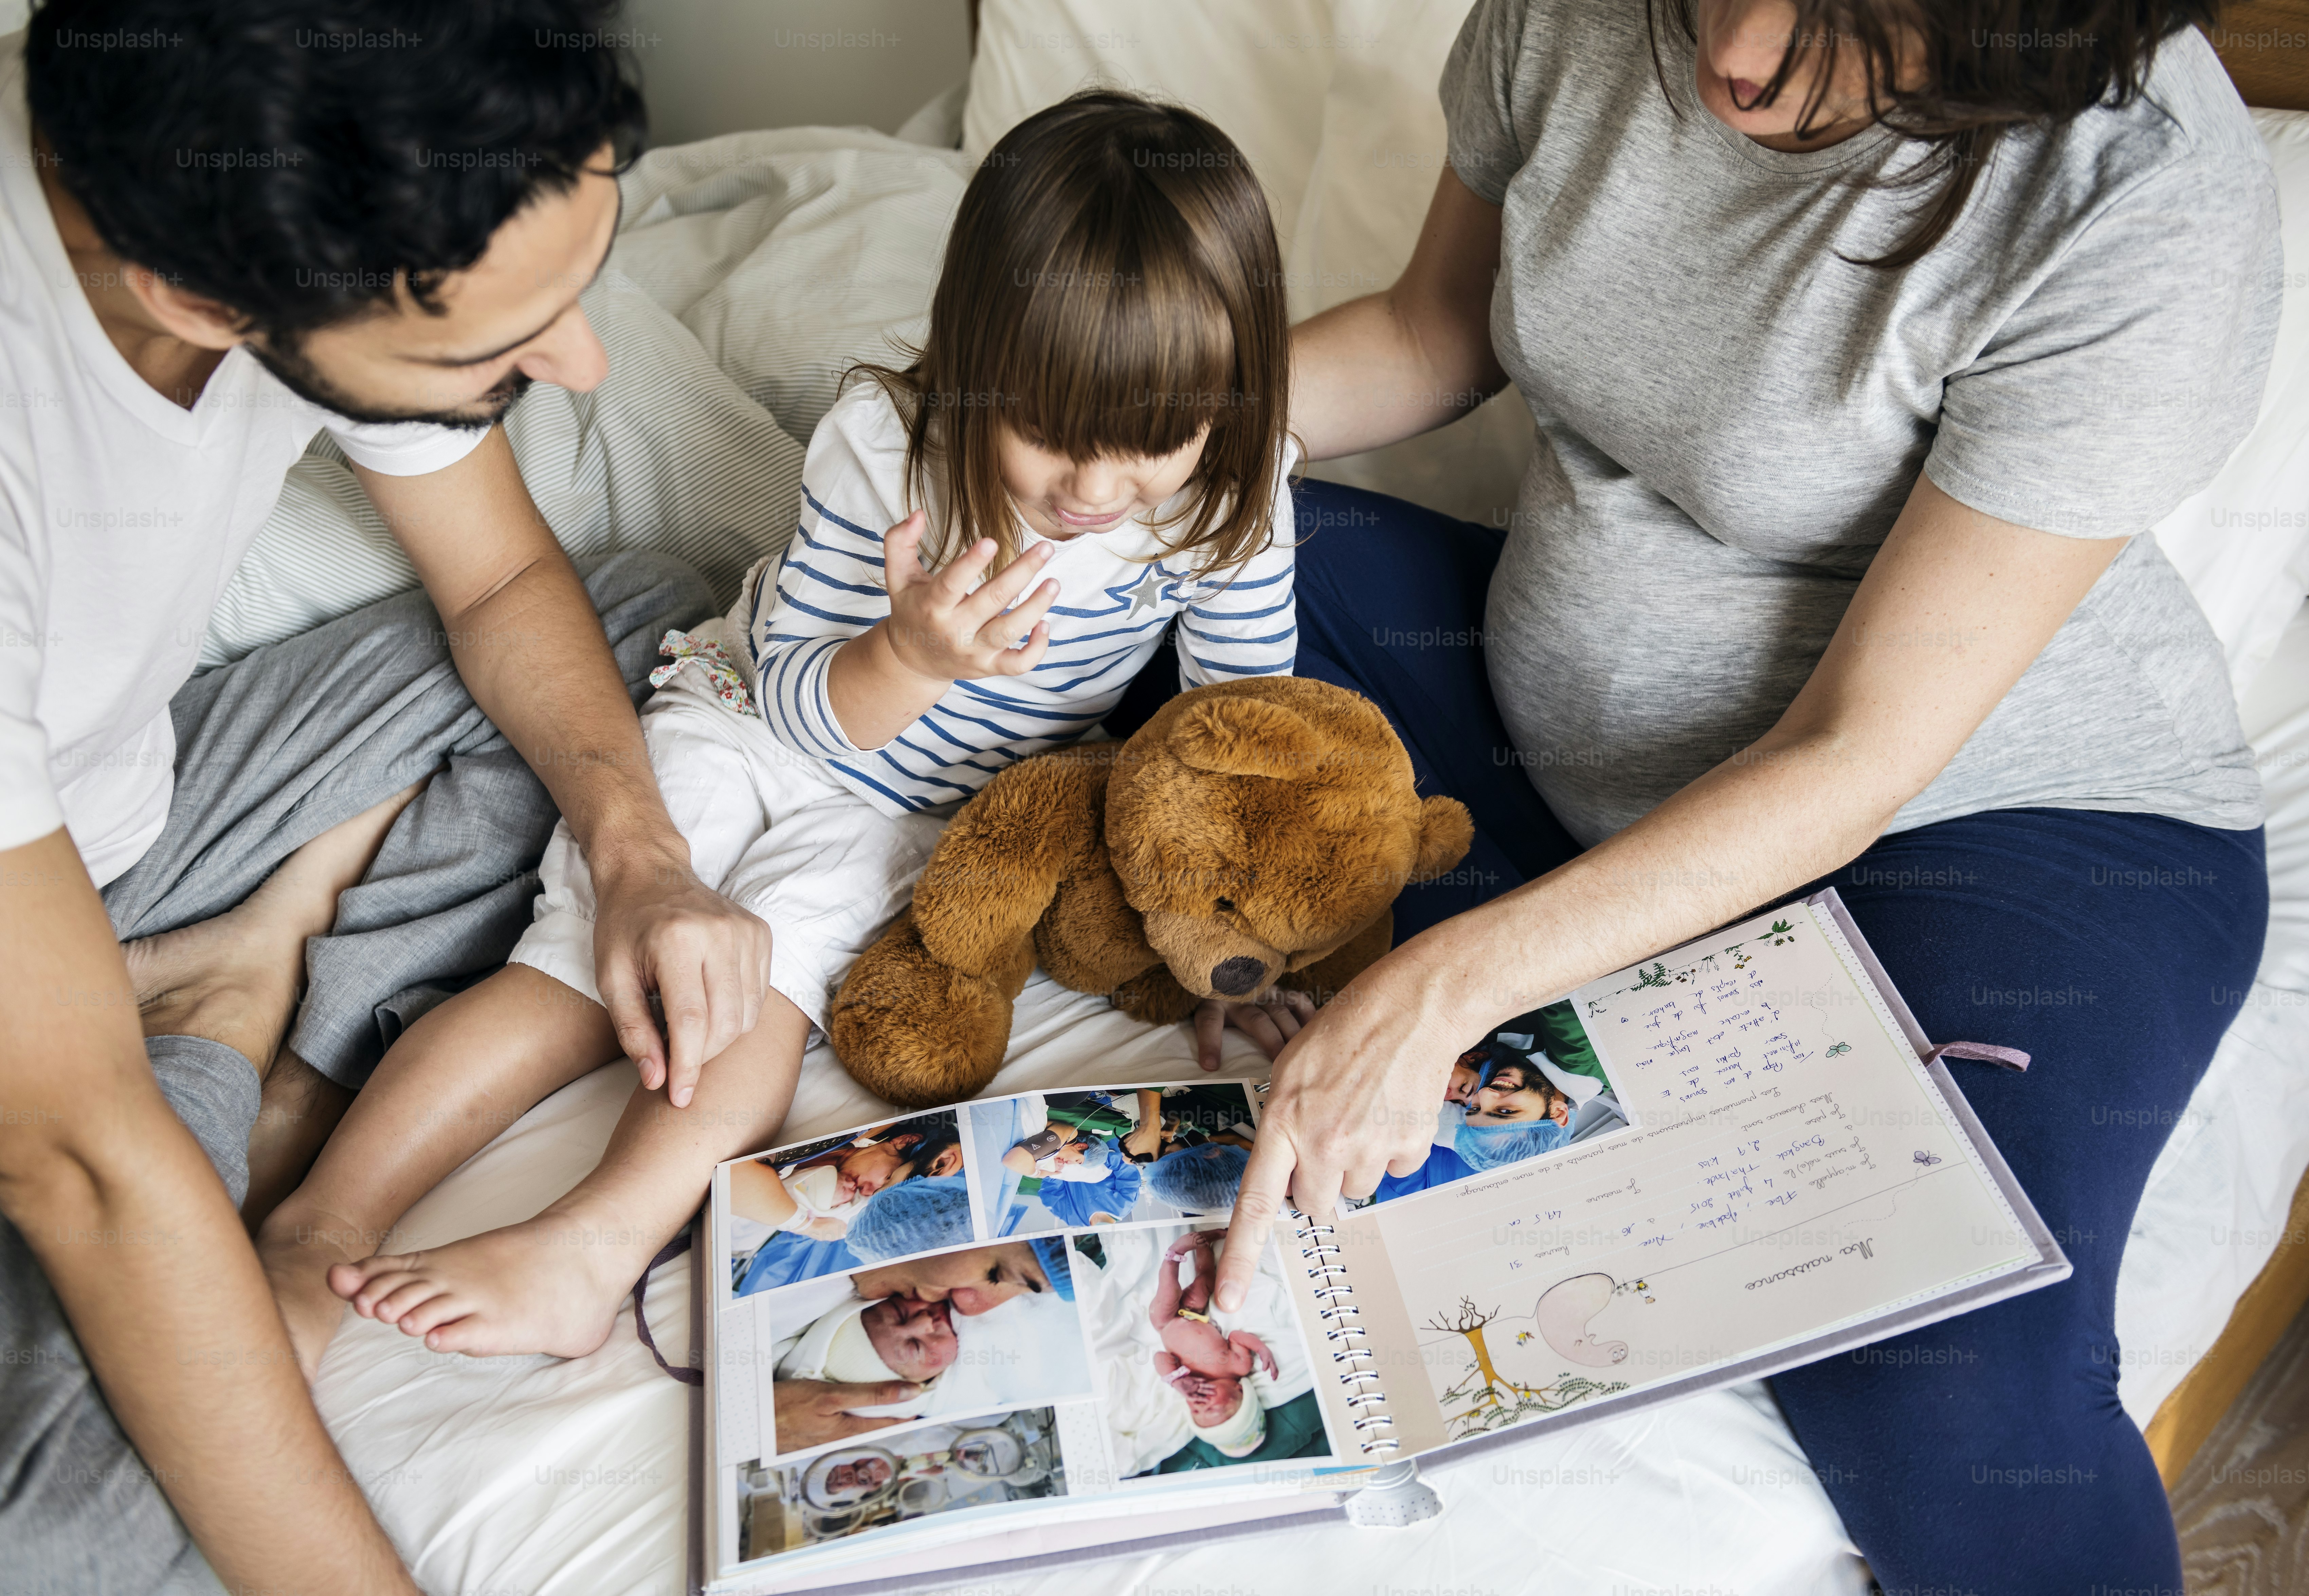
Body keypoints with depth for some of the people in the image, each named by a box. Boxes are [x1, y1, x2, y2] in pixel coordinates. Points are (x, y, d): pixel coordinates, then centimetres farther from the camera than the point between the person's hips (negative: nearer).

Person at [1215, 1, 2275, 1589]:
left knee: (1954, 1410, -27)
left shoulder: (2151, 207, -27)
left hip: (2003, 811, -5)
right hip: (1567, 714, 6)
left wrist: (1447, 985, -33)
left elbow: (1854, 764, -26)